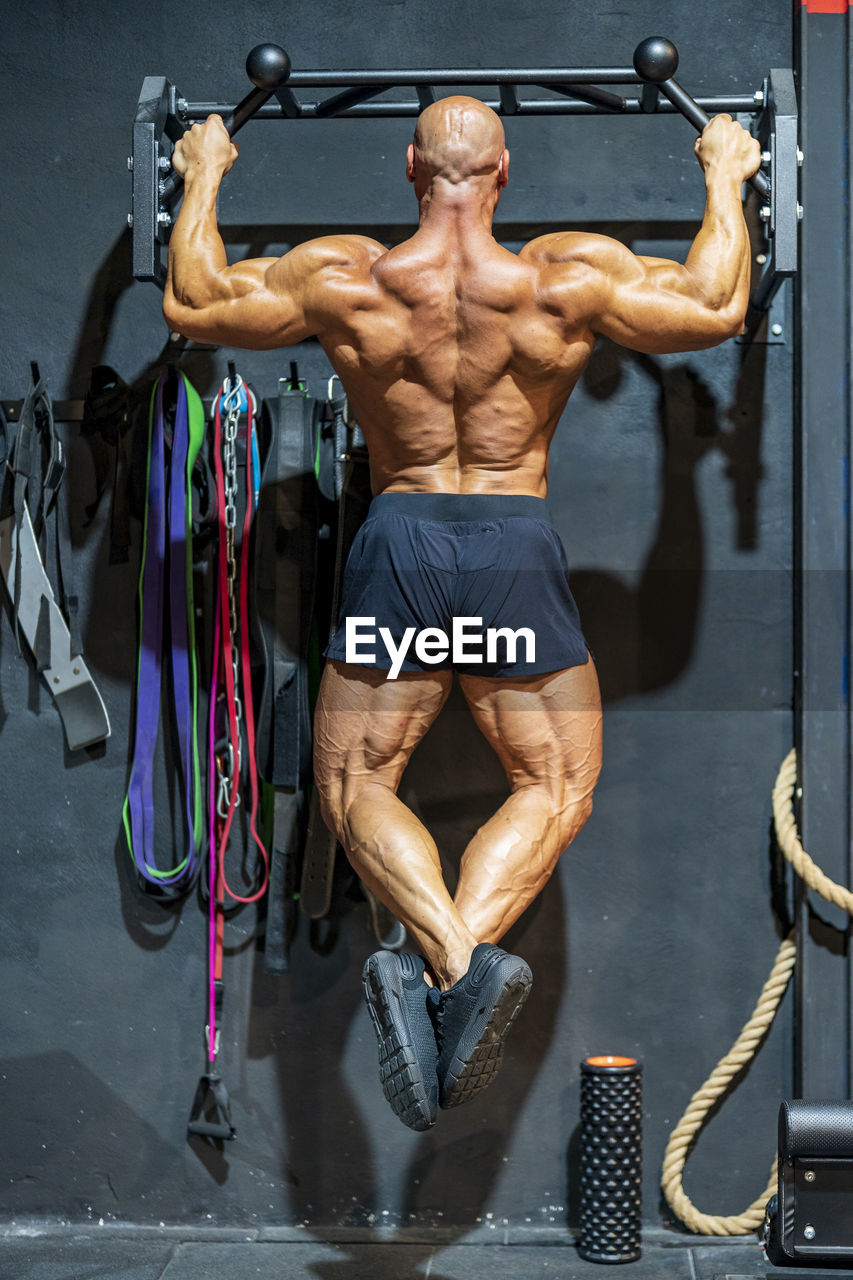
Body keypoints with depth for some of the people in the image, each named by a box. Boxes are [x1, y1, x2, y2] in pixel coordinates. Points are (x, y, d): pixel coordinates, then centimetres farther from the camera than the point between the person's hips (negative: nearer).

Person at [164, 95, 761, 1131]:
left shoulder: (341, 278, -4)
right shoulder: (573, 276, -6)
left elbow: (192, 305, 9)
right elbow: (717, 308, 6)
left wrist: (203, 176, 25)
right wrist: (725, 177, 22)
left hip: (397, 542, 0)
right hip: (517, 549, 0)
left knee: (354, 782, 12)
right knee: (554, 781, 14)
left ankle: (442, 958, -16)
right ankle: (474, 952, -13)